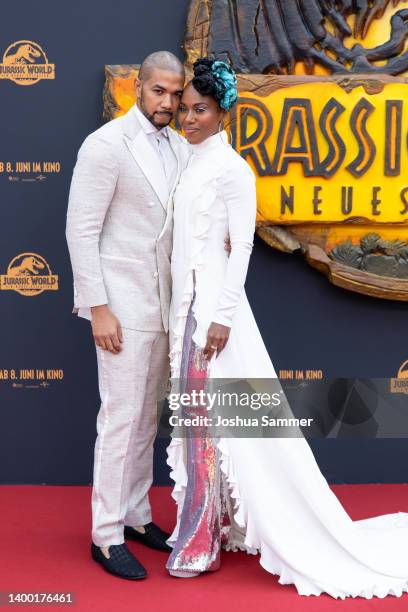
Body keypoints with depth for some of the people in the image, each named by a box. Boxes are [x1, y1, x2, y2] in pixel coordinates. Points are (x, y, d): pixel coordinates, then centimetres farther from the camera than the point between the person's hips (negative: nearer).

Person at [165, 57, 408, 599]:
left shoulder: (230, 167, -9)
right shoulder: (189, 164, 14)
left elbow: (242, 246, -13)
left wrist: (222, 316, -18)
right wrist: (181, 311, 16)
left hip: (213, 302, -8)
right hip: (186, 302, 8)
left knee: (212, 414, -3)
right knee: (196, 413, 11)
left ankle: (204, 539, 7)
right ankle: (211, 526, 22)